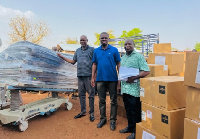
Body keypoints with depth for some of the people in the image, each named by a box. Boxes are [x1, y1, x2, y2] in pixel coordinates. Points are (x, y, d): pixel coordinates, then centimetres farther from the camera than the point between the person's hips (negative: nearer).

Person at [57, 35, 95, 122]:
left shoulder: (91, 49, 2)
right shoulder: (78, 50, 18)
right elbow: (73, 61, 22)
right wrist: (62, 57, 20)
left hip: (89, 75, -5)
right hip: (80, 75, 5)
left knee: (91, 94, 0)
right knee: (81, 94, 10)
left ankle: (91, 113, 9)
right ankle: (83, 111, 21)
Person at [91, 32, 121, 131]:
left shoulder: (114, 50, 0)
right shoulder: (96, 51, 9)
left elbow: (118, 64, 0)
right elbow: (94, 64, 11)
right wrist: (93, 77, 7)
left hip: (112, 79, -2)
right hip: (100, 79, 3)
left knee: (113, 101, 5)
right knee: (101, 100, 12)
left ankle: (113, 121, 17)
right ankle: (102, 119, 26)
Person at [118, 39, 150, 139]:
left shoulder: (138, 56, -5)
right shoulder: (123, 58, 17)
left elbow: (146, 71, -13)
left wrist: (133, 78, -20)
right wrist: (119, 84, 18)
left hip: (134, 88, -7)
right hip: (124, 88, 7)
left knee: (135, 111, 1)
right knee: (128, 110, 17)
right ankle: (130, 127, 32)